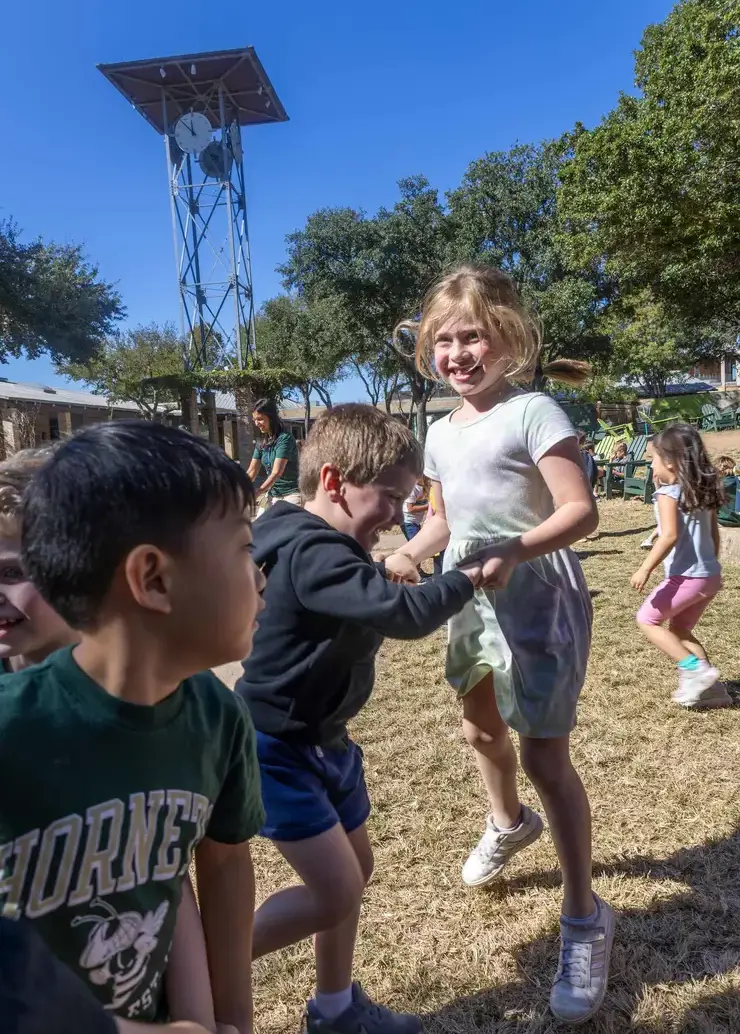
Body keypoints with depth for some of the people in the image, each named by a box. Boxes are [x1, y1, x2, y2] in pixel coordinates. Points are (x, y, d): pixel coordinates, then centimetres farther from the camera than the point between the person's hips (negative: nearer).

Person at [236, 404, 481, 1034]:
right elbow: (404, 615, -35)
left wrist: (390, 584, -3)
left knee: (357, 868, 18)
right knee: (334, 895, -4)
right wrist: (468, 579, -19)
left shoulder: (328, 550, 3)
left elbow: (371, 616, 15)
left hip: (322, 739, 10)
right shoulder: (313, 555, -29)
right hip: (278, 750, -10)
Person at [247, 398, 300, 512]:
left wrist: (254, 495, -27)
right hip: (271, 495, 7)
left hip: (290, 495, -7)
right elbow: (252, 471, 6)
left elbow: (277, 473, -22)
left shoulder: (285, 438, -15)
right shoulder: (261, 442, 6)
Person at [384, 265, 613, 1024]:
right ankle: (509, 823, 54)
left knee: (545, 755, -5)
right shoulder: (440, 433, 8)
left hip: (535, 595, -7)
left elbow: (580, 512, -21)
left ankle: (585, 919, 15)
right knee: (480, 727, 23)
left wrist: (513, 552, -36)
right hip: (469, 596, 8)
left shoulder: (532, 412, -15)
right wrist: (402, 559, -1)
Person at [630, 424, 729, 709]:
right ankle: (710, 687, 17)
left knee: (647, 620, 5)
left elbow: (670, 536, -24)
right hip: (710, 575, 9)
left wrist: (645, 569, -22)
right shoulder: (703, 491, 11)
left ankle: (695, 669, -3)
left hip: (687, 576, -9)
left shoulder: (668, 492, -13)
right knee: (679, 629, 20)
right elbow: (714, 534, 17)